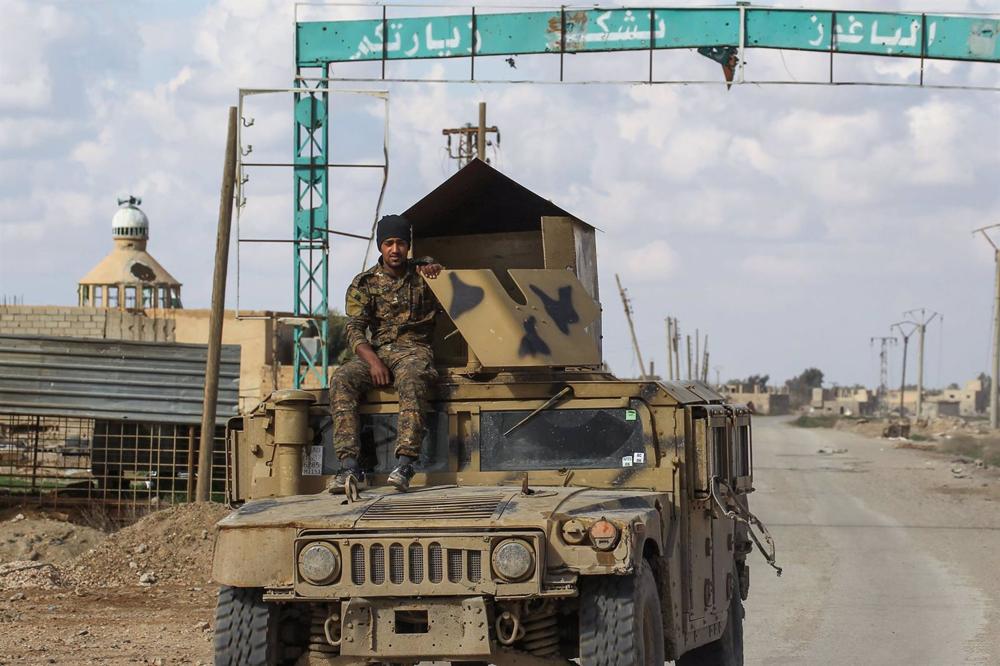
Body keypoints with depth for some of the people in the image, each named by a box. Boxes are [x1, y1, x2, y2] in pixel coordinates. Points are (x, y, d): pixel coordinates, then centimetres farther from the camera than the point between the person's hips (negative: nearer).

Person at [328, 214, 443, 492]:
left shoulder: (423, 272, 11)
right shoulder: (364, 284, 9)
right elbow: (355, 329, -1)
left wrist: (437, 270, -17)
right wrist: (373, 361, -19)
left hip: (414, 349, -2)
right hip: (377, 351, 2)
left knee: (412, 379, -38)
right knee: (341, 380, -29)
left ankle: (405, 464, -48)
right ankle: (349, 467, -35)